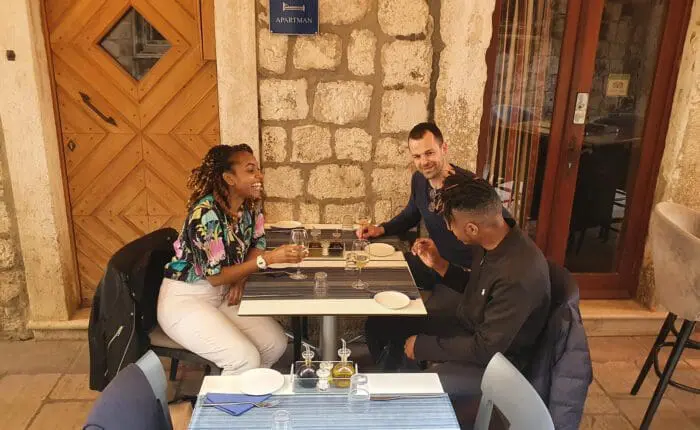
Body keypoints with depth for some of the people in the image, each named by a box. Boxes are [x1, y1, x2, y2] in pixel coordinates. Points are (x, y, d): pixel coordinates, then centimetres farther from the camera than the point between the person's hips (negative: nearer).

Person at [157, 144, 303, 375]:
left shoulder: (250, 204, -5)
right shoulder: (206, 214, -28)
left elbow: (257, 243, 8)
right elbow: (215, 276, -24)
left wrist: (241, 278, -10)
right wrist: (269, 258, -29)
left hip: (222, 294, 7)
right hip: (185, 299, -7)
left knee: (276, 343, -5)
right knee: (246, 360, -22)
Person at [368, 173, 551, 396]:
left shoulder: (518, 274, -35)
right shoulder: (494, 241, -8)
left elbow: (485, 349, -27)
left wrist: (422, 346, -18)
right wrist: (439, 264, -3)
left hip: (493, 362, -8)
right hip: (471, 328, 9)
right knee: (388, 326, 9)